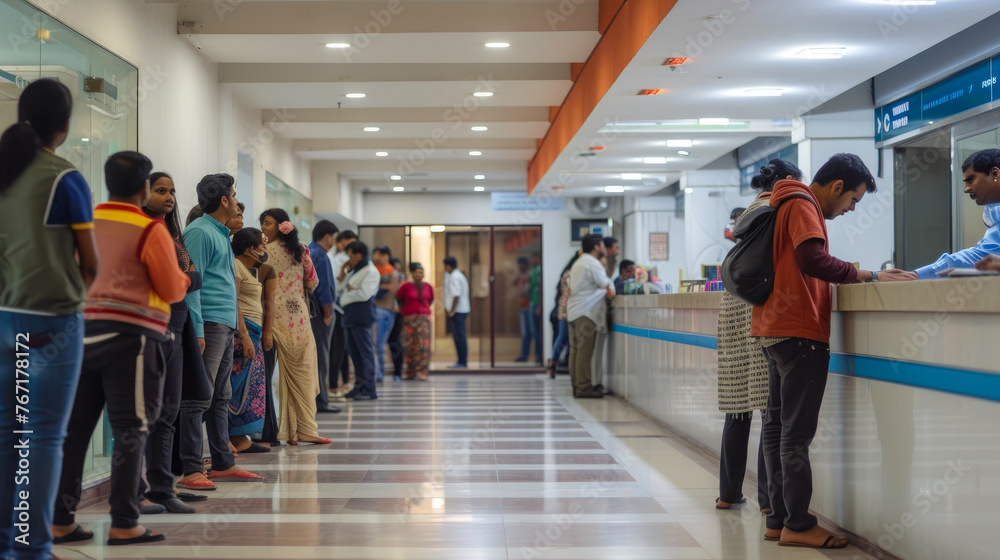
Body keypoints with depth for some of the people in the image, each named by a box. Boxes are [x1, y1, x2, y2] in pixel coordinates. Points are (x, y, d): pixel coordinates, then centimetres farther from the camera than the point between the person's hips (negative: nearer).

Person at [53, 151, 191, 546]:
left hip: (83, 330, 5)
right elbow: (173, 290, -4)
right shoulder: (150, 231, -6)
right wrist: (183, 277, 17)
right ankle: (123, 525, 3)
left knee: (74, 427, 9)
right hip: (130, 336, -5)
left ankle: (60, 520, 13)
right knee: (130, 432, 1)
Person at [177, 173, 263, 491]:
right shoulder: (200, 232, -10)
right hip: (209, 323, -10)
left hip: (226, 324, 10)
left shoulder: (221, 234, 21)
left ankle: (223, 464, 20)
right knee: (199, 397, -9)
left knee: (221, 398, 13)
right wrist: (197, 331, -21)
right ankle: (191, 471, -7)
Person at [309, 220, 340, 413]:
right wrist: (328, 313, -12)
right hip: (318, 312, -9)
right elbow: (324, 287, -17)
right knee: (320, 357, -5)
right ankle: (320, 402, -2)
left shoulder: (305, 253, 15)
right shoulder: (320, 256, -13)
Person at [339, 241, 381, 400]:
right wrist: (342, 275, 7)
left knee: (365, 351, -7)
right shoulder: (352, 271, 22)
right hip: (350, 315, 9)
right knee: (354, 351, 12)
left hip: (361, 316, -9)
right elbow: (338, 288, 18)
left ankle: (369, 390, -6)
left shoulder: (370, 272, -7)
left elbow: (364, 294, -18)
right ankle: (359, 386, 19)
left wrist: (350, 289, -4)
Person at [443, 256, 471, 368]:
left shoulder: (454, 277, -14)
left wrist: (452, 310, -20)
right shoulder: (459, 275, 18)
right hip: (463, 309, 10)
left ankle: (462, 362, -7)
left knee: (460, 337, -8)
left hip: (458, 311, -10)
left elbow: (456, 295, -22)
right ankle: (462, 361, 17)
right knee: (458, 336, 14)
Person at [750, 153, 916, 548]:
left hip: (775, 330, 11)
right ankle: (798, 525, -5)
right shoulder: (803, 206, -10)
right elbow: (813, 260, -25)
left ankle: (779, 519, 15)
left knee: (778, 426, 10)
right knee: (797, 433, -8)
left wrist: (855, 276, 14)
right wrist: (869, 276, -21)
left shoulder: (791, 205, 21)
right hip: (798, 332, -11)